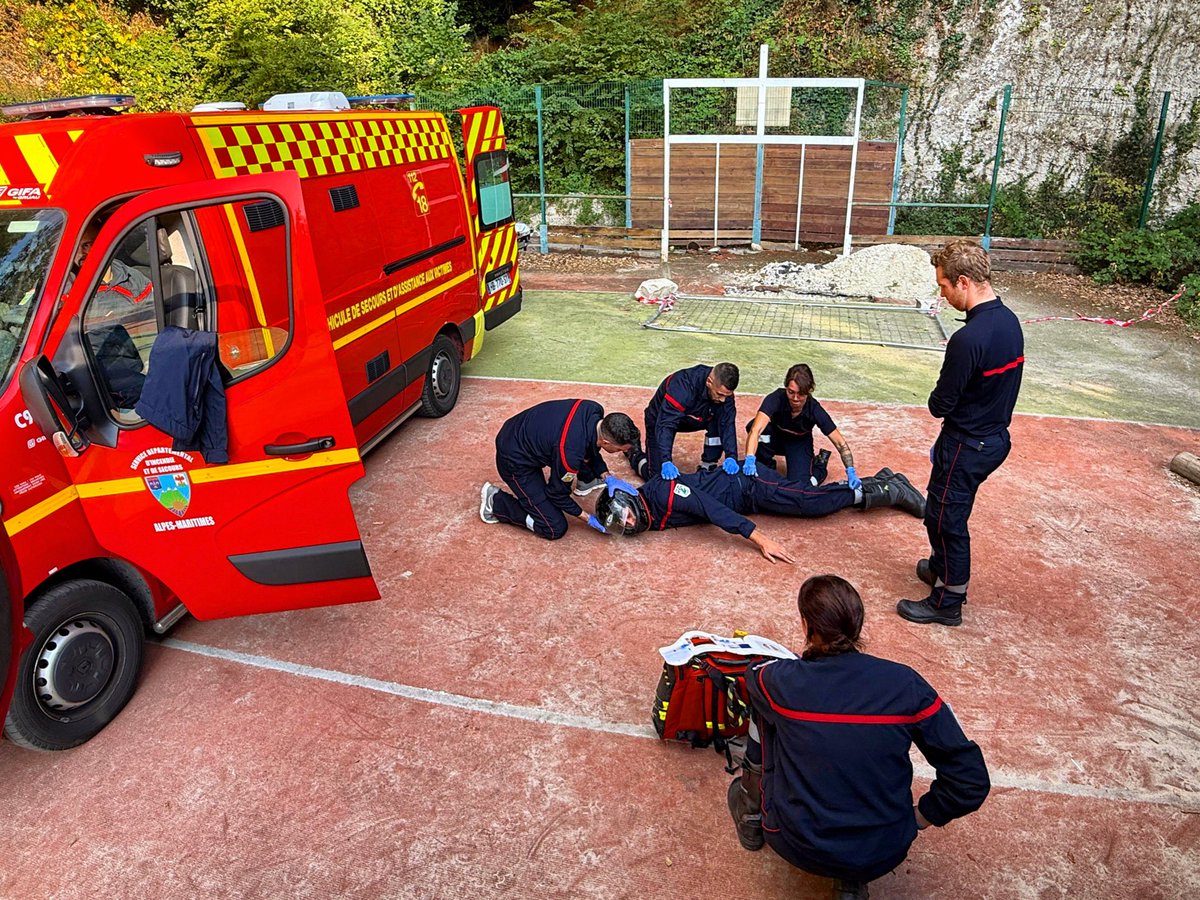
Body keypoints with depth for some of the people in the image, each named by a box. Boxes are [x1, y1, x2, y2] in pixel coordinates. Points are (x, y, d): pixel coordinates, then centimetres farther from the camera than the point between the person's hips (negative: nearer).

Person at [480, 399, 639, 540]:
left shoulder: (594, 410, -16)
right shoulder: (570, 452, -36)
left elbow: (592, 446, 7)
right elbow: (558, 494, -17)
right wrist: (589, 519, -7)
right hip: (515, 461, -8)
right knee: (555, 528, -6)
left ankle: (586, 478, 29)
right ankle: (496, 502, 4)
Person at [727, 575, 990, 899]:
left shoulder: (781, 680, -15)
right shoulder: (906, 684, -13)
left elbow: (754, 674, 11)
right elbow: (971, 781, -9)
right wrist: (922, 816, 7)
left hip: (801, 848, -1)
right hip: (884, 856, 1)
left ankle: (752, 813, 34)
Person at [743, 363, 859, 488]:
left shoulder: (814, 410, -28)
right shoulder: (776, 399, -33)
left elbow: (840, 444, -22)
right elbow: (755, 430, -46)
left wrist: (851, 471, -35)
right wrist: (750, 459, -62)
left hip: (799, 444, 0)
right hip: (776, 438, 0)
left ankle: (820, 464, 8)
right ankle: (765, 468, -6)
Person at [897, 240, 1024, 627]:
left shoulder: (968, 339, -29)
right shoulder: (1009, 320, 1)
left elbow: (941, 404, -21)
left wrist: (936, 401, 1)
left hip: (966, 446, -9)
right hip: (995, 437, 9)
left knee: (945, 518, 7)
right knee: (948, 512, 25)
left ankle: (948, 602, 21)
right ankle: (943, 569, 45)